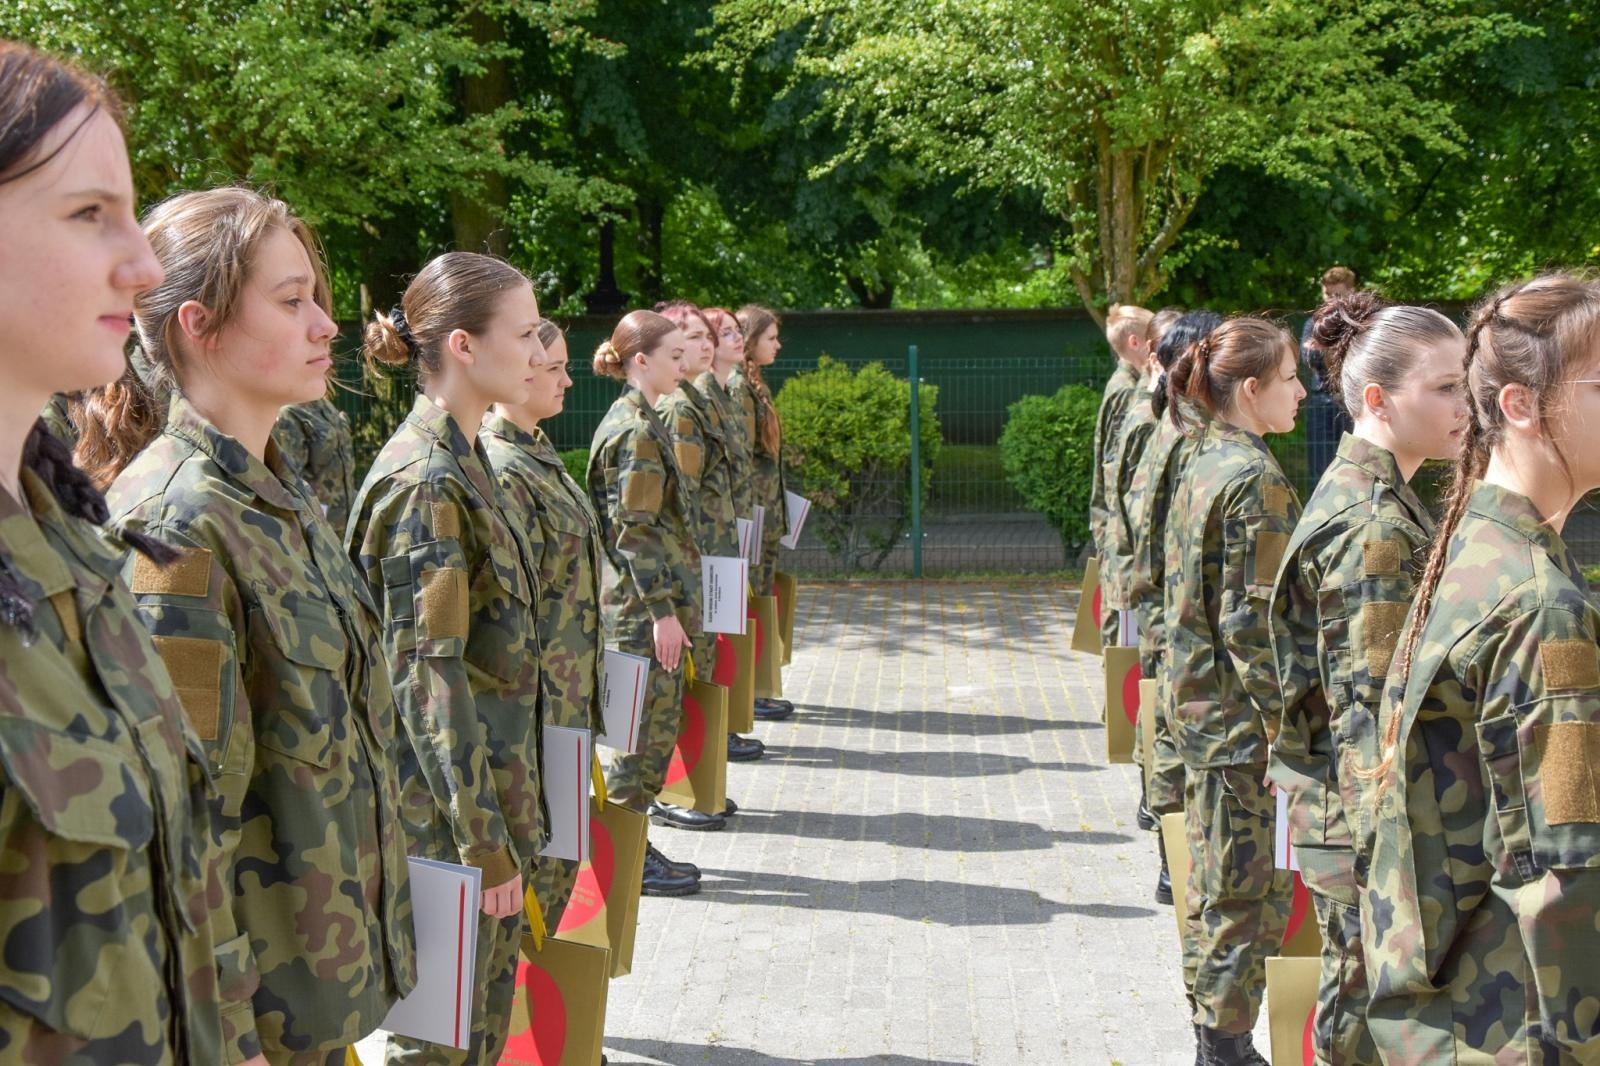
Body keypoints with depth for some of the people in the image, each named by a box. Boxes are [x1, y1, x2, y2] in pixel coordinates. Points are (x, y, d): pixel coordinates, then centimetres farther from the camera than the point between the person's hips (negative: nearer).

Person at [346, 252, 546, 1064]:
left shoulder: (462, 459, 11)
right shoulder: (425, 482, -18)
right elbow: (428, 677, -21)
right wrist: (483, 840, -19)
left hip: (491, 793, 9)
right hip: (449, 813, -9)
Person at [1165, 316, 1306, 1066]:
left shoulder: (1202, 465, 11)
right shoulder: (1258, 479, -17)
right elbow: (1255, 622, -20)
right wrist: (1289, 727, -16)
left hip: (1200, 705, 9)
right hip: (1243, 719, -9)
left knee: (1218, 879, 17)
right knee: (1254, 892, 0)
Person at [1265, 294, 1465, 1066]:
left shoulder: (1357, 494, 11)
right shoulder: (1376, 525, -19)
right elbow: (1370, 707, -21)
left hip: (1336, 805, 10)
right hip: (1367, 820, -10)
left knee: (1355, 1002, 18)